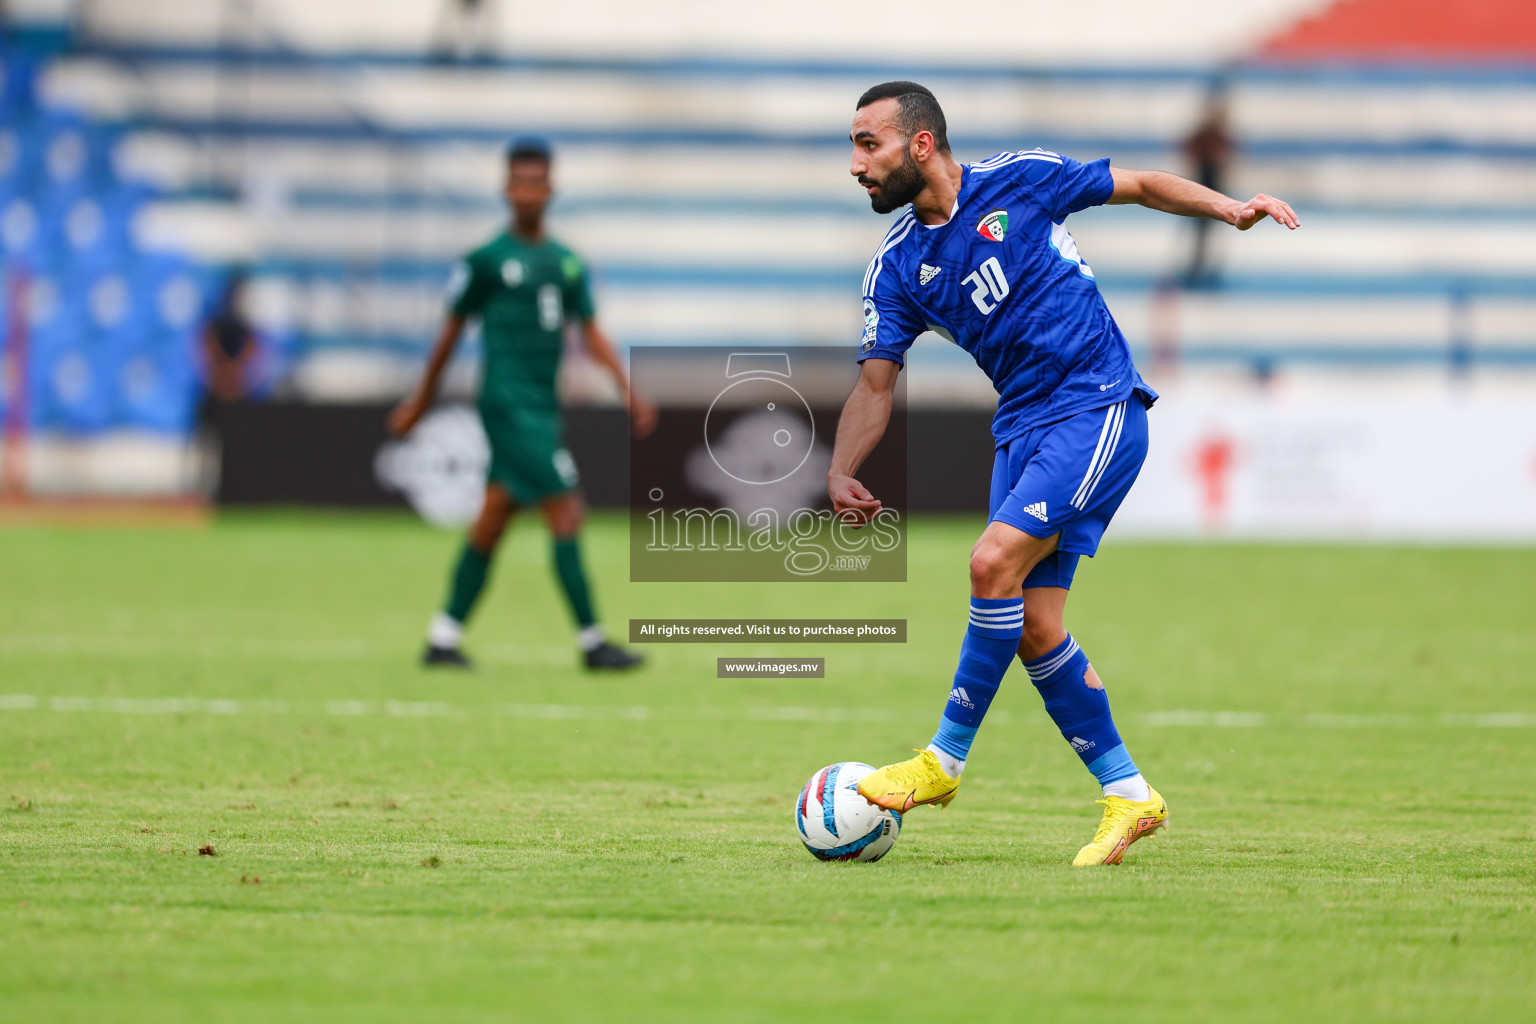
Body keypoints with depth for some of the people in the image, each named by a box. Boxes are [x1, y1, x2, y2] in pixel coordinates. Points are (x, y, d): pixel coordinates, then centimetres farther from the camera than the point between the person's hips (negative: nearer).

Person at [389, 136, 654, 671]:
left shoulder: (567, 262, 13)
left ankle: (443, 637, 17)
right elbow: (451, 330, 4)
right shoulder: (487, 259, -4)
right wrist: (422, 399, 11)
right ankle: (592, 642, -10)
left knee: (491, 525, 10)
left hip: (545, 407, 6)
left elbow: (592, 332, 12)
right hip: (508, 402, -6)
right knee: (567, 513, -12)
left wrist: (629, 393, 0)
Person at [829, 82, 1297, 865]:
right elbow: (875, 384, 6)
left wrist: (1226, 207, -9)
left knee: (994, 562, -21)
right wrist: (840, 474, -10)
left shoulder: (1019, 182, -5)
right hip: (1022, 429, 6)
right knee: (1032, 627, -2)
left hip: (1098, 409, -6)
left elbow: (1139, 186, 5)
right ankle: (1127, 795, 10)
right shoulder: (896, 266, 7)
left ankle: (947, 759, -10)